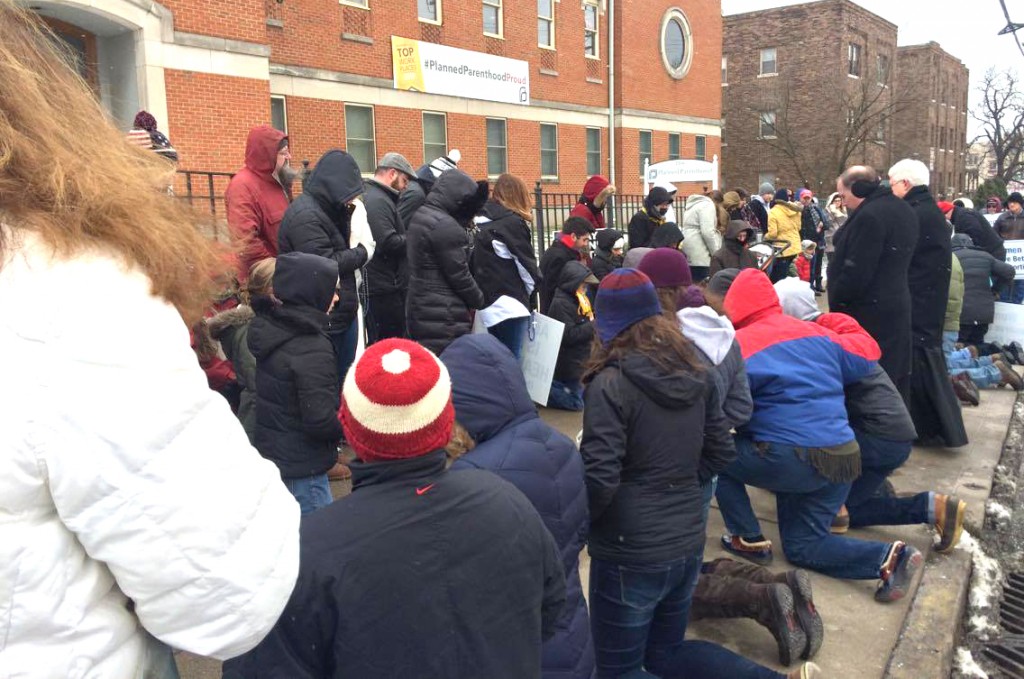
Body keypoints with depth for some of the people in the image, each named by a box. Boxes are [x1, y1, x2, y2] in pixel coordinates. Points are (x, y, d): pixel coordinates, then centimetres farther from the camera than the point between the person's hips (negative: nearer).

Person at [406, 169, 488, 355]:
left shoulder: (419, 217, 13)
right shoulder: (445, 225, -17)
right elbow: (459, 274, -15)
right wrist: (478, 301, 0)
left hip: (418, 311, 9)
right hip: (443, 319, -9)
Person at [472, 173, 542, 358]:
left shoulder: (481, 221, 10)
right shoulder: (513, 223, -9)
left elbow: (474, 263, 9)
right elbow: (527, 265, -5)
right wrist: (530, 292, 12)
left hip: (487, 304, 7)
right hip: (509, 305, -7)